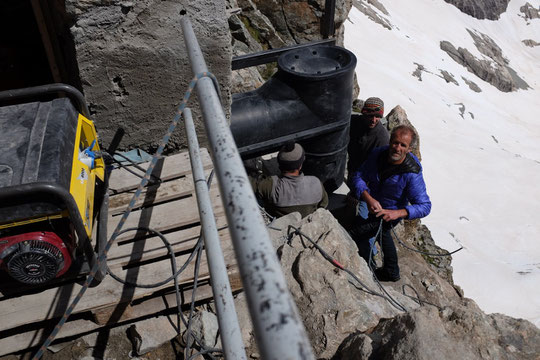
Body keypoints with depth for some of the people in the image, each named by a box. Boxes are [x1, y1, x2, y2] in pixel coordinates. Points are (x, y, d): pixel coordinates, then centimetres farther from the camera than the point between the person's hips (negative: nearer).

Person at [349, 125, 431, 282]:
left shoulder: (412, 174, -33)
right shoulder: (378, 154, -20)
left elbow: (425, 206, -31)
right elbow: (358, 176, -19)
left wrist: (398, 213, -47)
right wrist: (368, 198, -36)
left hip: (389, 213, -6)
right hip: (373, 205, 6)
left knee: (354, 234, -5)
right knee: (383, 234, 27)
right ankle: (392, 272, 55)